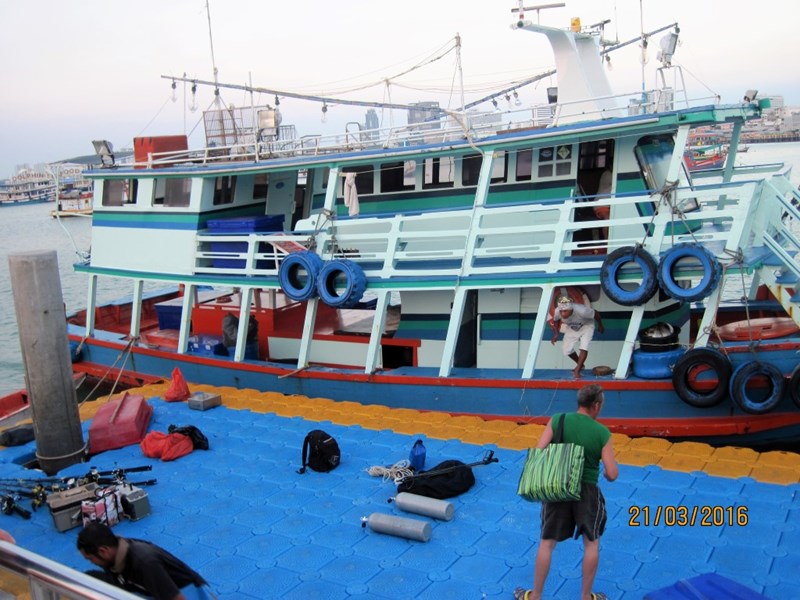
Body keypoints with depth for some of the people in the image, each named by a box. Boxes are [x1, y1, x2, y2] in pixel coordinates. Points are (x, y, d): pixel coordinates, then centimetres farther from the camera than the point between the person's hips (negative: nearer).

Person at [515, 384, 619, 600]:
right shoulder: (602, 432, -11)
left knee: (547, 543, 13)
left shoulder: (558, 420, -9)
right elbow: (612, 475, -12)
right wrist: (609, 469, 11)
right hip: (587, 491, -1)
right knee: (591, 543, 20)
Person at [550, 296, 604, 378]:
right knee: (567, 350, 5)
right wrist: (556, 334, -16)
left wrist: (600, 326, -5)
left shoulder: (581, 311, -44)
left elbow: (596, 314, -23)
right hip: (571, 328, 4)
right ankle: (580, 365, 31)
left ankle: (577, 370, -12)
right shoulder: (557, 312, -33)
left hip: (586, 326, -4)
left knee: (583, 347, -22)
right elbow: (555, 320, -6)